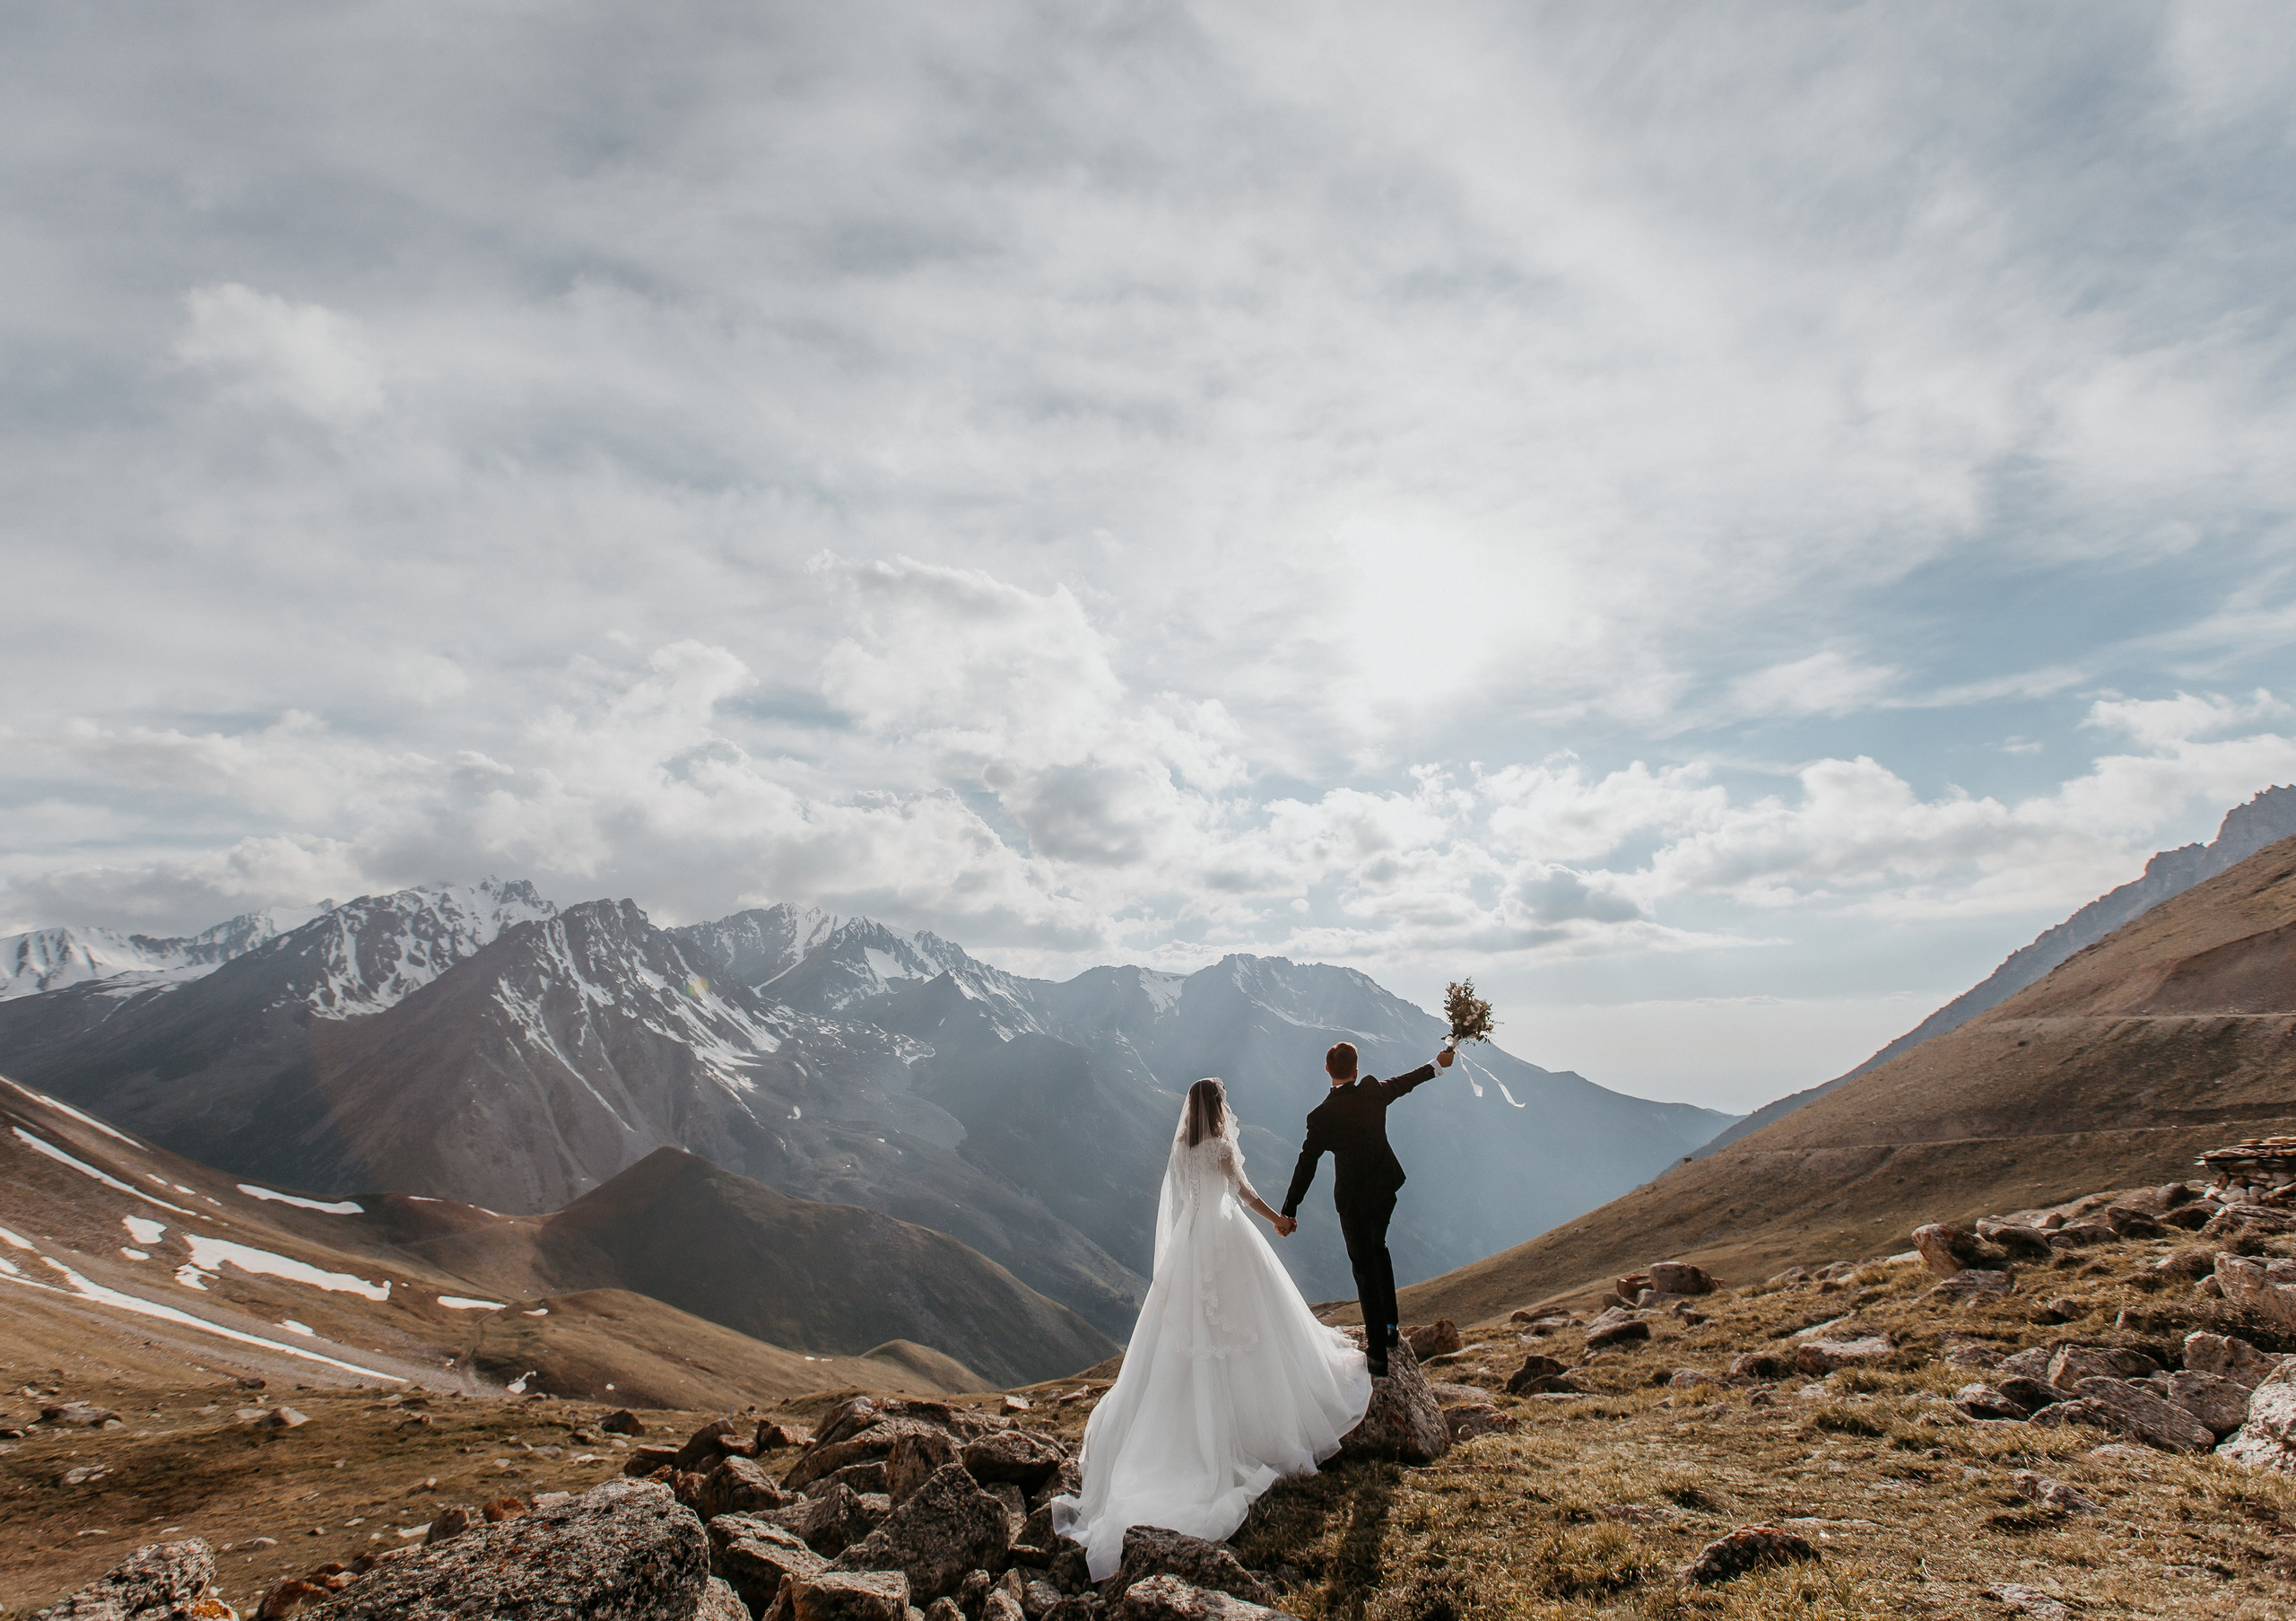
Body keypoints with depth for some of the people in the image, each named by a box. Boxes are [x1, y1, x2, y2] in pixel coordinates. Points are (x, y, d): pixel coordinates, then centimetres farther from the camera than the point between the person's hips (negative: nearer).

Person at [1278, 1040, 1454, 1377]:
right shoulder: (1373, 1091, -9)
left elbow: (1306, 1165, -15)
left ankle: (1379, 1357, 13)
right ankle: (1390, 1327, 39)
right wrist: (1436, 1064, 31)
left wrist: (1289, 1211, -5)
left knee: (1365, 1268, 6)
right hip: (1386, 1186, 5)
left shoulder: (1322, 1116, -20)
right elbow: (1403, 1082, 11)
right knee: (1378, 1248, 28)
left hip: (1354, 1198, -5)